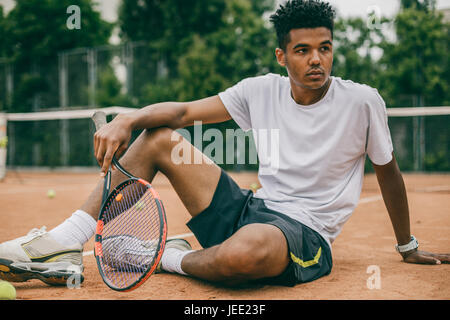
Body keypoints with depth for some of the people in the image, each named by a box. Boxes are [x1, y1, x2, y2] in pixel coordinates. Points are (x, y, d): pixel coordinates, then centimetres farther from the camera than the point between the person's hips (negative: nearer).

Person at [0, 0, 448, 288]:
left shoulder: (362, 101, -8)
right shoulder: (262, 90, 2)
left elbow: (389, 173, 5)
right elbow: (184, 112, -1)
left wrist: (408, 248, 15)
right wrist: (129, 119, -21)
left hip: (305, 233, -5)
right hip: (249, 211, 5)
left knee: (243, 251, -44)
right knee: (160, 137, -3)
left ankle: (174, 259, -8)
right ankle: (64, 245, -9)